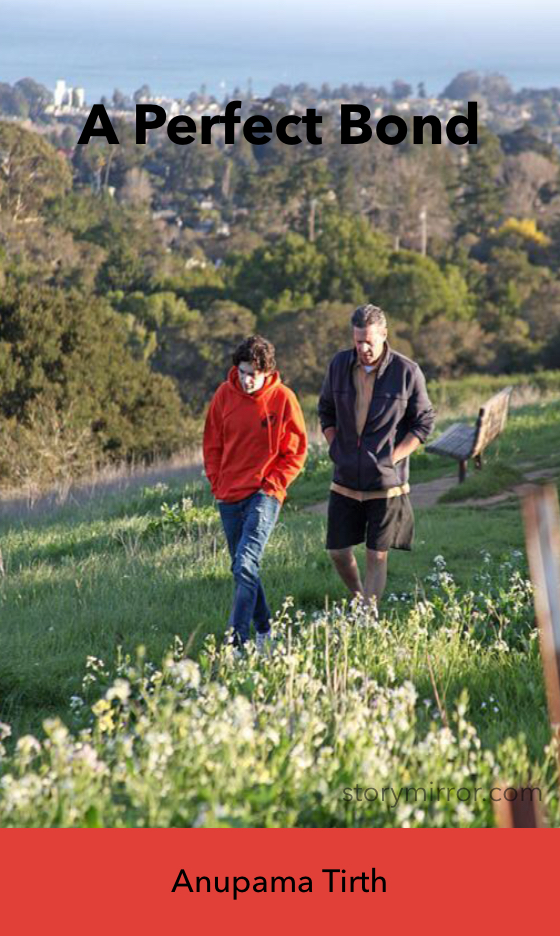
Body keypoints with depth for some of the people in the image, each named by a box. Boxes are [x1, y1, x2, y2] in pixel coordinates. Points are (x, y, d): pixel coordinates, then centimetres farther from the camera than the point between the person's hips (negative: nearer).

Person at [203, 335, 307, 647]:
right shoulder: (225, 394, 2)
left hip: (264, 494, -5)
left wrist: (272, 485, -8)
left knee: (246, 565, -19)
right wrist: (217, 484, 5)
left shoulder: (283, 399, -7)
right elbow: (212, 444, 13)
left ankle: (237, 641, -20)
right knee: (242, 568, 12)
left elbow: (296, 452, 0)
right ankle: (264, 629, 27)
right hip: (229, 497, 5)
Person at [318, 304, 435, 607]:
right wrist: (335, 450, 3)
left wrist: (392, 459, -9)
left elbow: (424, 422, -1)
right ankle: (360, 599, 30)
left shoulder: (407, 372, -9)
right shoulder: (339, 365, 1)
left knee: (376, 556, -2)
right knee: (339, 552, 5)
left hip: (386, 482, -3)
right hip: (345, 481, 3)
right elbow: (326, 411, 16)